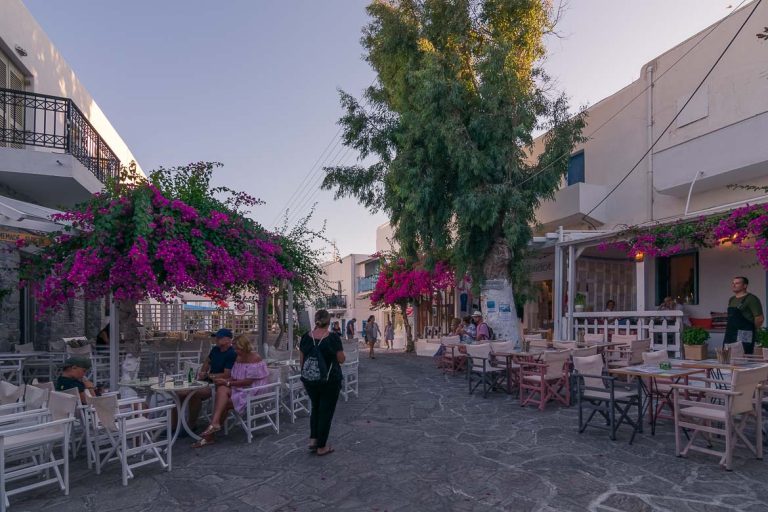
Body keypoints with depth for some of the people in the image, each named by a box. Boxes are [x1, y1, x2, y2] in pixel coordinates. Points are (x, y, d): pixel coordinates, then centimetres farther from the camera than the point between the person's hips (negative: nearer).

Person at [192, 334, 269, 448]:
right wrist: (222, 380, -9)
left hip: (252, 391, -7)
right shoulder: (238, 358, 10)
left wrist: (228, 383, -18)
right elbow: (234, 377, 12)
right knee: (221, 389, -24)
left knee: (223, 403, -24)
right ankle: (214, 424, -30)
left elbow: (248, 381, -19)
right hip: (239, 389, 7)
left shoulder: (255, 359, -14)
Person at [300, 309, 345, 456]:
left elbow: (301, 361, 6)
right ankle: (321, 447, 15)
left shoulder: (306, 337, -1)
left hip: (310, 380, 4)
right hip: (330, 381, -4)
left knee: (315, 407, 24)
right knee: (326, 411, 7)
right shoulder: (333, 337, -13)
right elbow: (341, 360, -6)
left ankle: (313, 439, 20)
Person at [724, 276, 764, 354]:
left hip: (744, 337, -7)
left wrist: (751, 329, 0)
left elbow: (759, 318, -11)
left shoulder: (751, 299, -8)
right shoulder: (731, 299, 17)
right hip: (729, 335, 7)